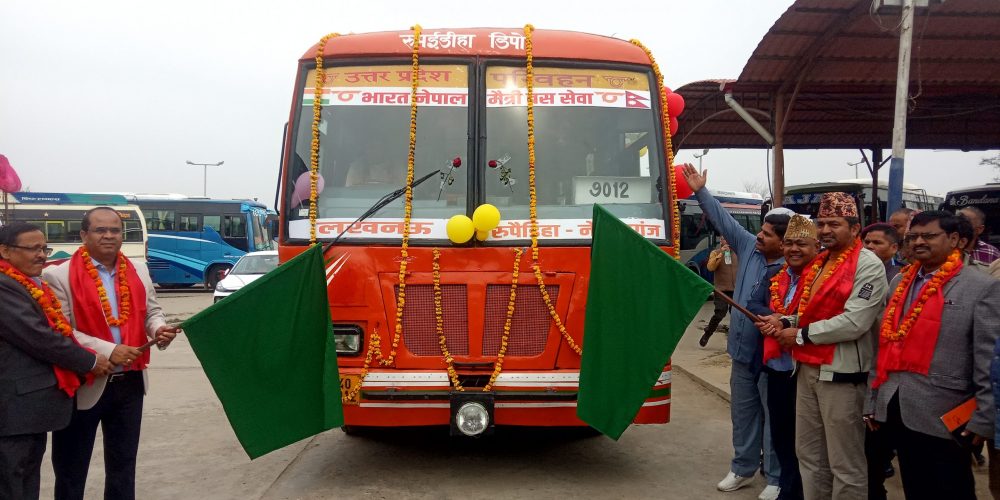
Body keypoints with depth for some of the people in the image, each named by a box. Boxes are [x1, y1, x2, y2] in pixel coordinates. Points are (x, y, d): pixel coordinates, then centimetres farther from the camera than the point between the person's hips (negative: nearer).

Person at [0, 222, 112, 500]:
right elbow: (38, 338, -21)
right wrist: (90, 362, -11)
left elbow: (55, 331, 21)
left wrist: (80, 366, 8)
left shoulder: (34, 286, 16)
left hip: (32, 402, 10)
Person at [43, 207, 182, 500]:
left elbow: (151, 312, 13)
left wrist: (159, 330, -10)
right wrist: (107, 351, -22)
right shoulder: (60, 275, -10)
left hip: (129, 383, 5)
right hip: (84, 385, -5)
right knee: (71, 468, 10)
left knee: (123, 464, 17)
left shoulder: (138, 273, 7)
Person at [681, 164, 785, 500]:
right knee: (743, 412, 17)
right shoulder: (749, 247, 2)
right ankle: (742, 469, 32)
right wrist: (700, 192, 9)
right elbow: (723, 220, 9)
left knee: (775, 416, 6)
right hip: (743, 350, 7)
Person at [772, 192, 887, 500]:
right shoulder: (818, 263, 14)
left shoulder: (868, 265, -11)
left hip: (841, 373, -8)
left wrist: (801, 335, -14)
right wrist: (787, 322, 3)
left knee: (845, 464, 2)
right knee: (808, 454, 17)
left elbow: (854, 322, -22)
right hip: (808, 369, 8)